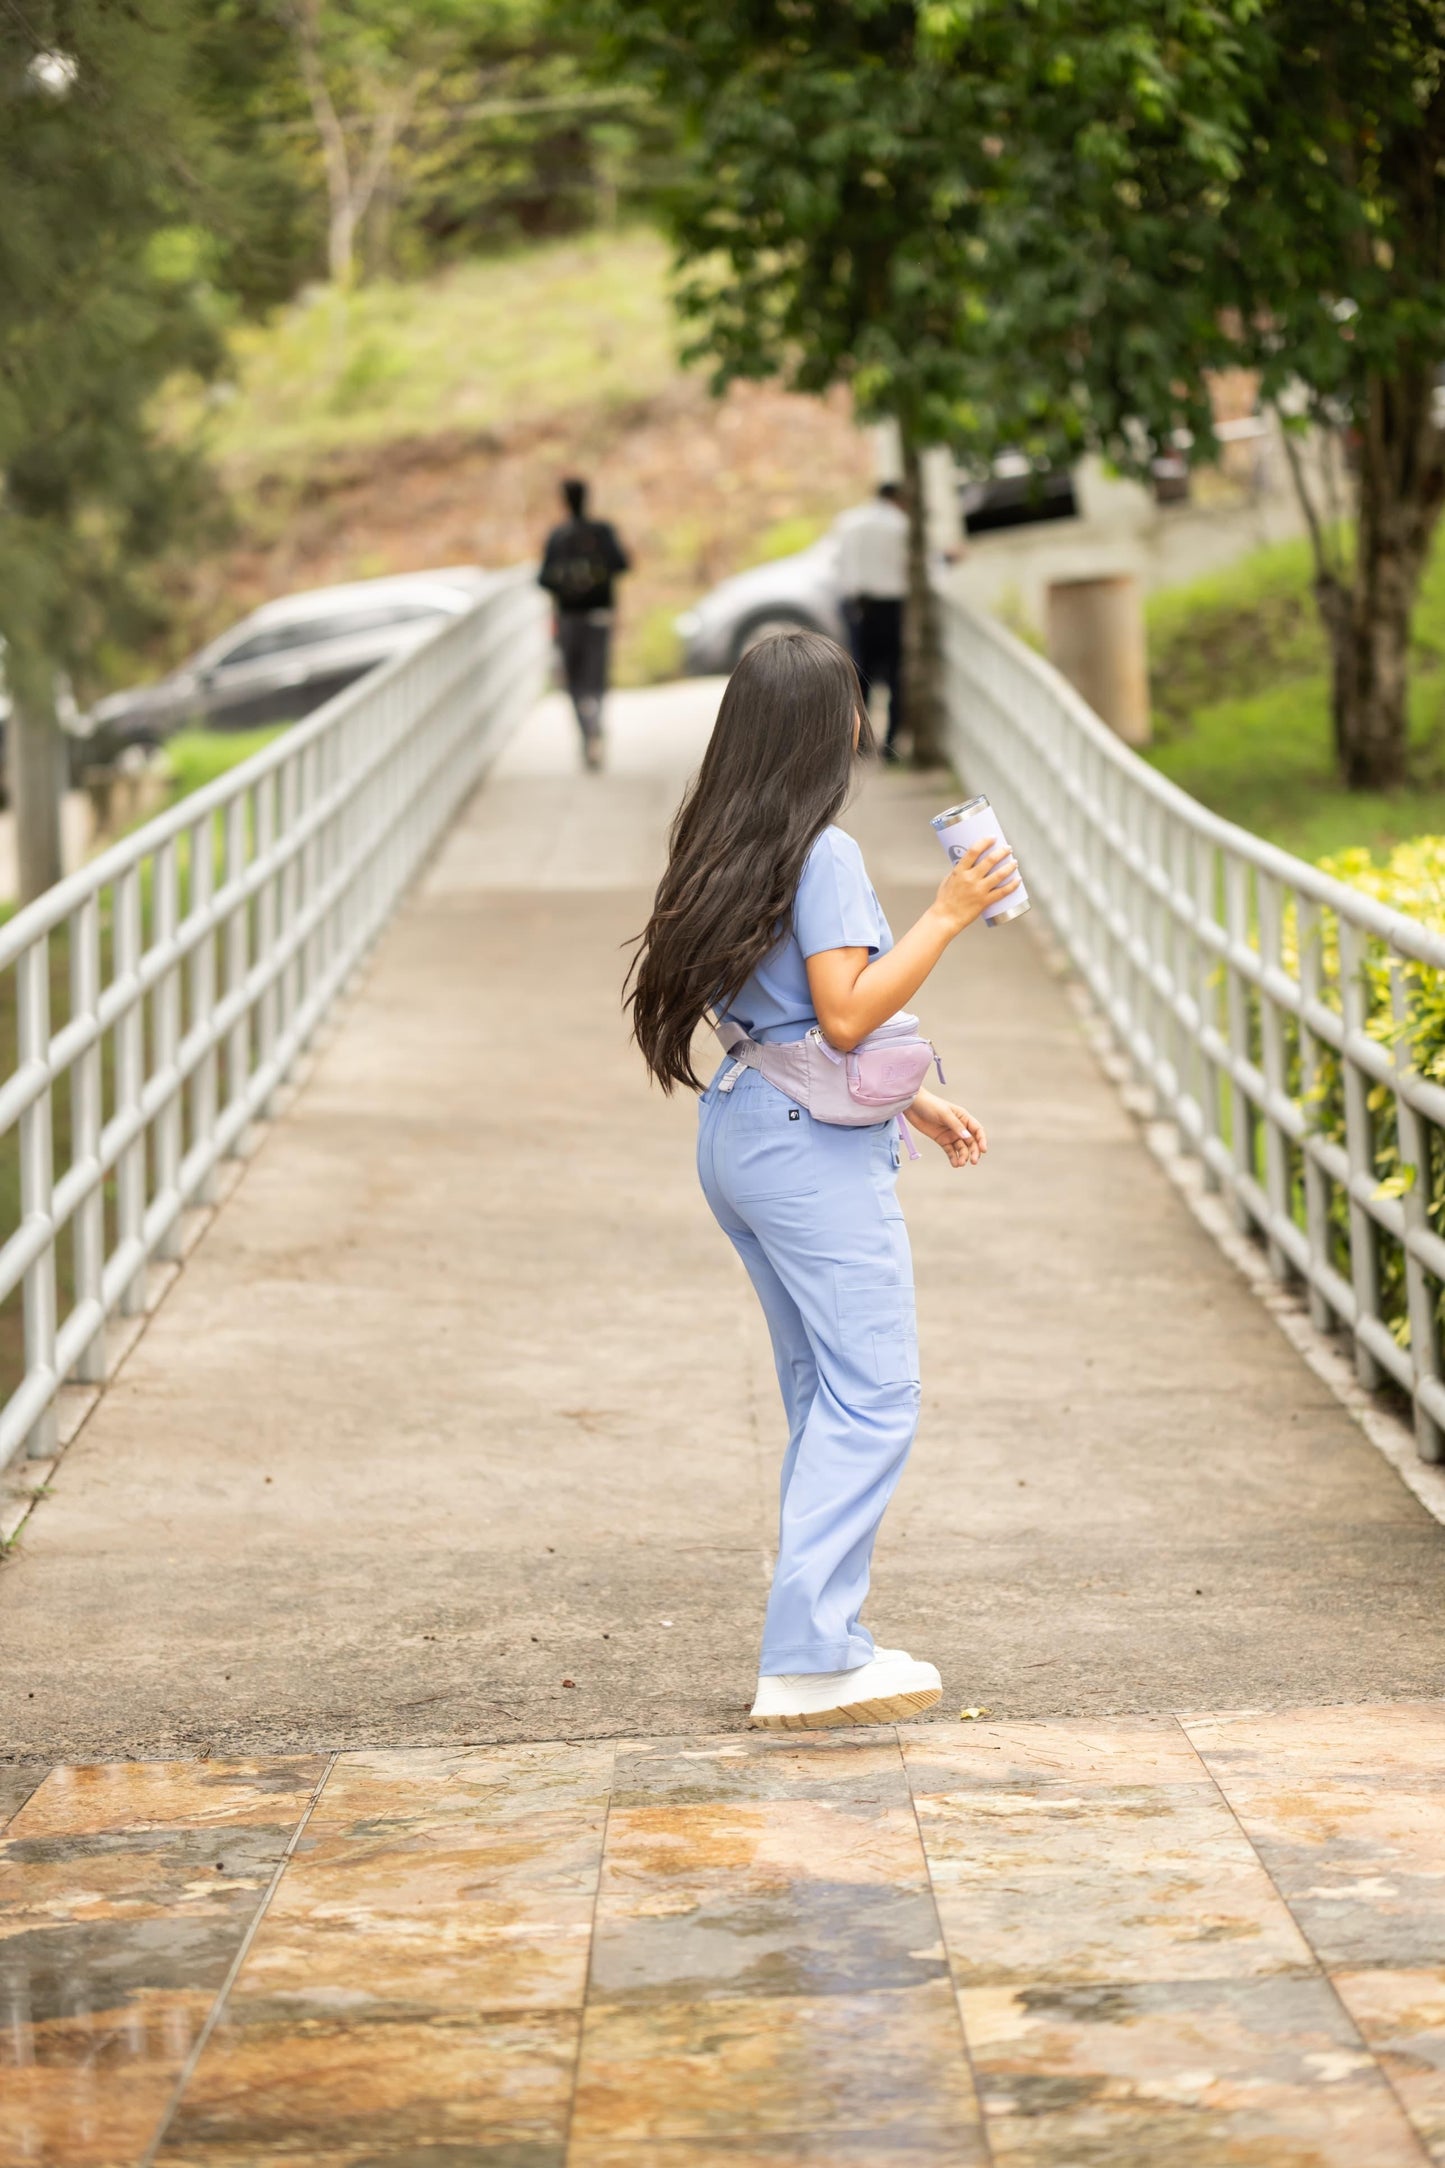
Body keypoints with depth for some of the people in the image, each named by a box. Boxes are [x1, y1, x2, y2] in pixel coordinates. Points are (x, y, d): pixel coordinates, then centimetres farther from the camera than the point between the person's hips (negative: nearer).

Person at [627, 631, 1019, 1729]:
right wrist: (948, 915, -18)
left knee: (823, 1393, 14)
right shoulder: (821, 854, -14)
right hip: (813, 1147, -10)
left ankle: (826, 1639, 17)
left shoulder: (727, 846, 13)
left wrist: (916, 1104, 22)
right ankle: (808, 1661, -14)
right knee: (875, 1396, -9)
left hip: (742, 1133, 10)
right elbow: (846, 1016, -20)